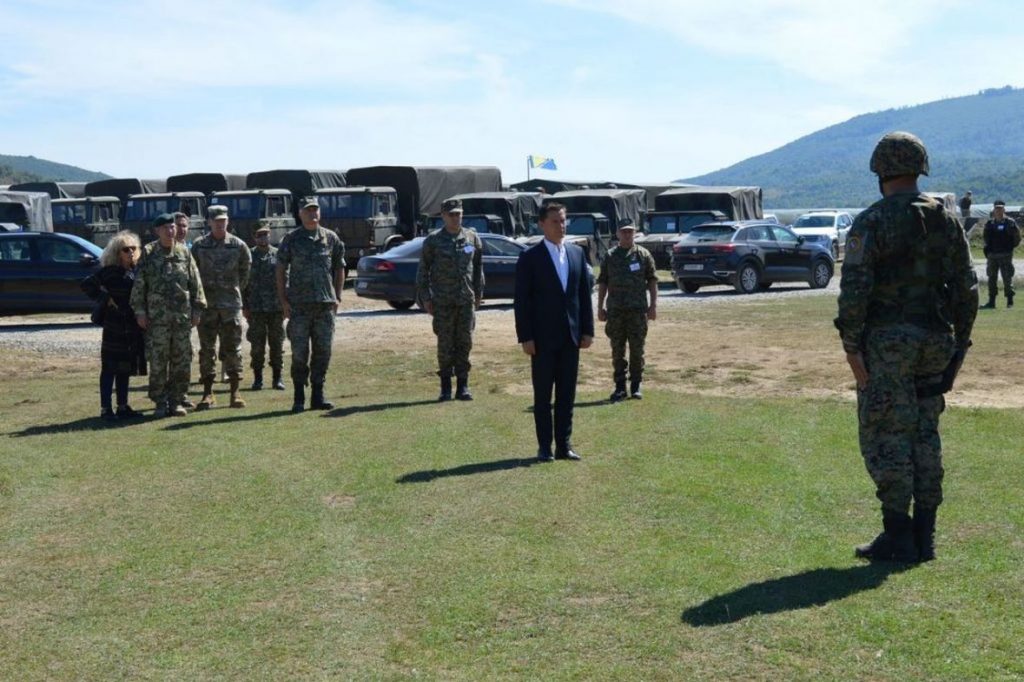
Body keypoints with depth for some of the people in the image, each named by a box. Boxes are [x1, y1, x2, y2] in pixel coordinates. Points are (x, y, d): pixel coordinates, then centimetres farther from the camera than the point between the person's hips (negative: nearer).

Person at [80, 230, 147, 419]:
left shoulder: (139, 271, 9)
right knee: (110, 367, -2)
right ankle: (105, 408, 2)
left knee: (125, 368, 13)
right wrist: (105, 299, -11)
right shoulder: (110, 271, -8)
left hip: (133, 327, 6)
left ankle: (123, 406, 20)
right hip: (114, 327, -6)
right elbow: (87, 284, -11)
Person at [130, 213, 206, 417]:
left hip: (183, 316, 2)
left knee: (182, 362, 4)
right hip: (157, 318, -2)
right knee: (158, 362, -1)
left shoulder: (184, 254, 8)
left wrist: (197, 310, 5)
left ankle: (175, 401, 14)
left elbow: (196, 284, 9)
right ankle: (160, 403, 7)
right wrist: (140, 311, -3)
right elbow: (138, 286, 3)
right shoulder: (148, 256, 2)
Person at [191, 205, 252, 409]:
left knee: (233, 348, 1)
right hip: (207, 305, 0)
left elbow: (245, 270, 13)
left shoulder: (238, 245, 2)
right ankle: (208, 393, 10)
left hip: (231, 304, 0)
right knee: (207, 349, 3)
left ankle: (235, 392, 7)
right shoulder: (198, 246, 2)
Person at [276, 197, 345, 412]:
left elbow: (339, 268, 14)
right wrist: (283, 300, -4)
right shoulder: (291, 239, 2)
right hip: (299, 304, -2)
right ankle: (299, 398, 8)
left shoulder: (331, 238, 8)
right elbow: (281, 271, 3)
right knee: (300, 352, -1)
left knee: (323, 351, 4)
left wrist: (337, 297, 7)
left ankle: (318, 396, 14)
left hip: (326, 304, 2)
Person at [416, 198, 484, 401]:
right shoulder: (433, 240, -1)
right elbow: (423, 270, 2)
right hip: (443, 302, -2)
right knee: (445, 344, 2)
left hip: (466, 300, 2)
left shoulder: (472, 238, 7)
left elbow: (478, 268, 13)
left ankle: (463, 386, 12)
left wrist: (478, 294, 10)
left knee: (465, 342, 4)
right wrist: (425, 298, -2)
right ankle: (446, 387, 11)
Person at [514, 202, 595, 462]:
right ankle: (544, 446, 10)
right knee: (543, 394, 3)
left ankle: (564, 444, 14)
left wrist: (587, 330, 4)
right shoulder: (530, 257, -5)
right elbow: (521, 300, -7)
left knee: (567, 393, 7)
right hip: (543, 338, -4)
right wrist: (526, 337, -12)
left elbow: (585, 293, 11)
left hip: (571, 336, 4)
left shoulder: (577, 253, 9)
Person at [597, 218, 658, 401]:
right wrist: (600, 307, 4)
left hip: (637, 309, -1)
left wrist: (653, 304, -4)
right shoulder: (610, 256, 8)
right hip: (615, 310, 1)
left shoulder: (643, 254, 5)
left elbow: (652, 281, 4)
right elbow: (602, 283, 9)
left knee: (637, 349, 3)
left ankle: (636, 386, 12)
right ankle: (620, 387, 11)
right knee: (617, 350, 4)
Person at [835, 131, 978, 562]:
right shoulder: (947, 220, 8)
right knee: (925, 435, 12)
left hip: (886, 342, -6)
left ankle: (898, 537, 0)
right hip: (935, 341, 6)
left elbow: (854, 288, -15)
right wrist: (958, 343, 14)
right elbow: (967, 287, 9)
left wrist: (851, 346, -11)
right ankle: (924, 536, 16)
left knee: (886, 436, 0)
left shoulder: (872, 222, -9)